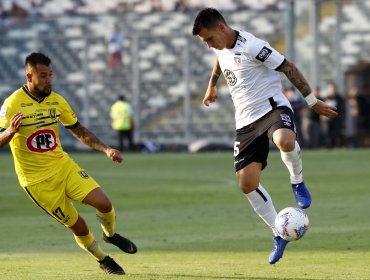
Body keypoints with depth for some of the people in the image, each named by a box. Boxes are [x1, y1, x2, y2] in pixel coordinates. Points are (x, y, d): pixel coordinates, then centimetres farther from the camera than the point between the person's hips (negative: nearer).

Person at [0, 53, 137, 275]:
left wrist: (106, 149, 3)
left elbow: (78, 130, 13)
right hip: (37, 180, -4)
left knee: (103, 203, -13)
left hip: (63, 165, 4)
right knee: (77, 225, -1)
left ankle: (110, 234, 20)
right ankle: (104, 260, 25)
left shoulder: (57, 101, 2)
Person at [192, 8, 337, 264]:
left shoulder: (252, 47, -18)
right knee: (247, 184, -3)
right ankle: (279, 235, 13)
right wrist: (212, 85, 48)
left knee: (285, 141, -43)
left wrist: (313, 102, -12)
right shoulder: (222, 48, 7)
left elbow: (288, 68, -14)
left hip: (272, 107, -7)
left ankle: (297, 182, -10)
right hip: (246, 121, 7)